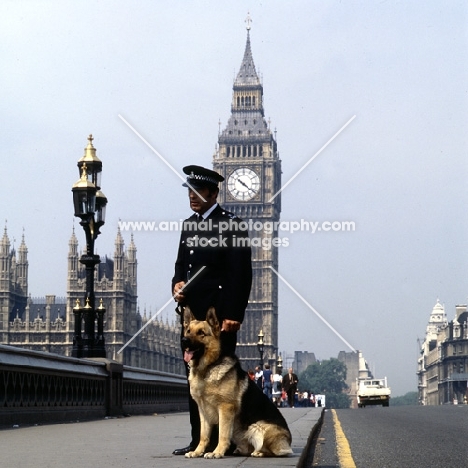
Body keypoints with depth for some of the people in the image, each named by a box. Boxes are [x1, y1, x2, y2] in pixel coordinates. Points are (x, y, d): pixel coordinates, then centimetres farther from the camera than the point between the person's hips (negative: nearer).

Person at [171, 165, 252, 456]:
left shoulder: (232, 225, -7)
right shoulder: (189, 225, 16)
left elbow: (241, 274, -12)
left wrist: (233, 315, -17)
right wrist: (178, 284, 2)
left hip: (219, 315, -8)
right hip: (192, 313, 8)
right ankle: (199, 440, 14)